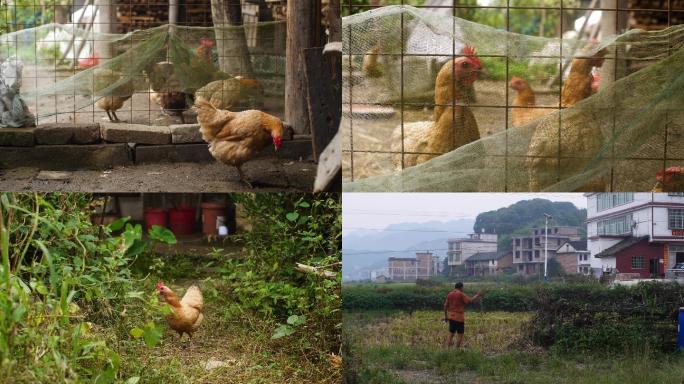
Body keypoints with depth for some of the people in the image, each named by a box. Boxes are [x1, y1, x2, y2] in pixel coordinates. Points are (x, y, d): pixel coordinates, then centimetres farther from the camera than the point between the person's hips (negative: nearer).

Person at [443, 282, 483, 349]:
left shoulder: (449, 294, 8)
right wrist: (477, 295, -2)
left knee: (451, 334, 12)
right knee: (460, 334, 4)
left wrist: (446, 316, 16)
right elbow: (470, 300, -16)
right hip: (459, 318, -6)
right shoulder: (461, 294, -10)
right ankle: (457, 350, 3)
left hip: (451, 317, 6)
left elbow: (445, 306, 8)